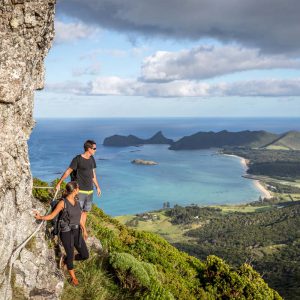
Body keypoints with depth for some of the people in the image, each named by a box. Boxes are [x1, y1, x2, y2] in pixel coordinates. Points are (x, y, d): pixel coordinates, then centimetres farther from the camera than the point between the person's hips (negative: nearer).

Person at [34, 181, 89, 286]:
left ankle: (65, 259, 31)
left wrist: (84, 230, 21)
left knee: (85, 255, 5)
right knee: (71, 255, 7)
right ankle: (73, 277, 33)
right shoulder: (62, 203, -14)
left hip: (76, 231, 6)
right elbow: (51, 216, -8)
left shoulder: (76, 202, 5)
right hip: (66, 232, -6)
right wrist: (40, 217, -24)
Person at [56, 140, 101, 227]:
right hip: (80, 190, -6)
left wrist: (97, 187, 22)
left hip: (90, 190, 6)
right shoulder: (77, 159, -11)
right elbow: (68, 171, -7)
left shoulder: (92, 159, 9)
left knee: (85, 212, 11)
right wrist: (59, 183, -7)